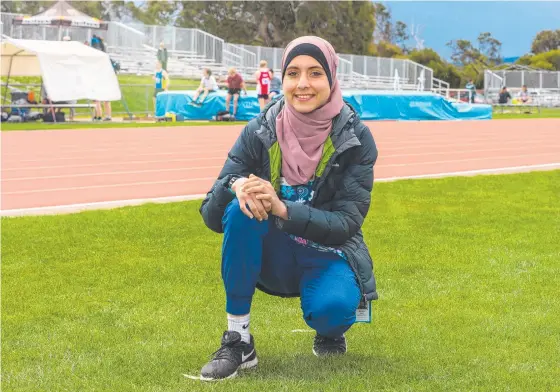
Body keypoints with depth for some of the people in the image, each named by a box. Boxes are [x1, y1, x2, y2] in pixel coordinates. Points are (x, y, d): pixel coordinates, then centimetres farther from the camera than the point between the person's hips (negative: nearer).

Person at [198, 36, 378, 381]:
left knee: (330, 307, -35)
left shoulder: (355, 138, -12)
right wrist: (235, 186, -33)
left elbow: (347, 223, -17)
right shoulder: (260, 132, -8)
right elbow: (212, 215, -10)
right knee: (242, 208, -29)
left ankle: (330, 332, 7)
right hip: (273, 255, 2)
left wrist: (282, 209, -32)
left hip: (328, 255, -1)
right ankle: (238, 340, -19)